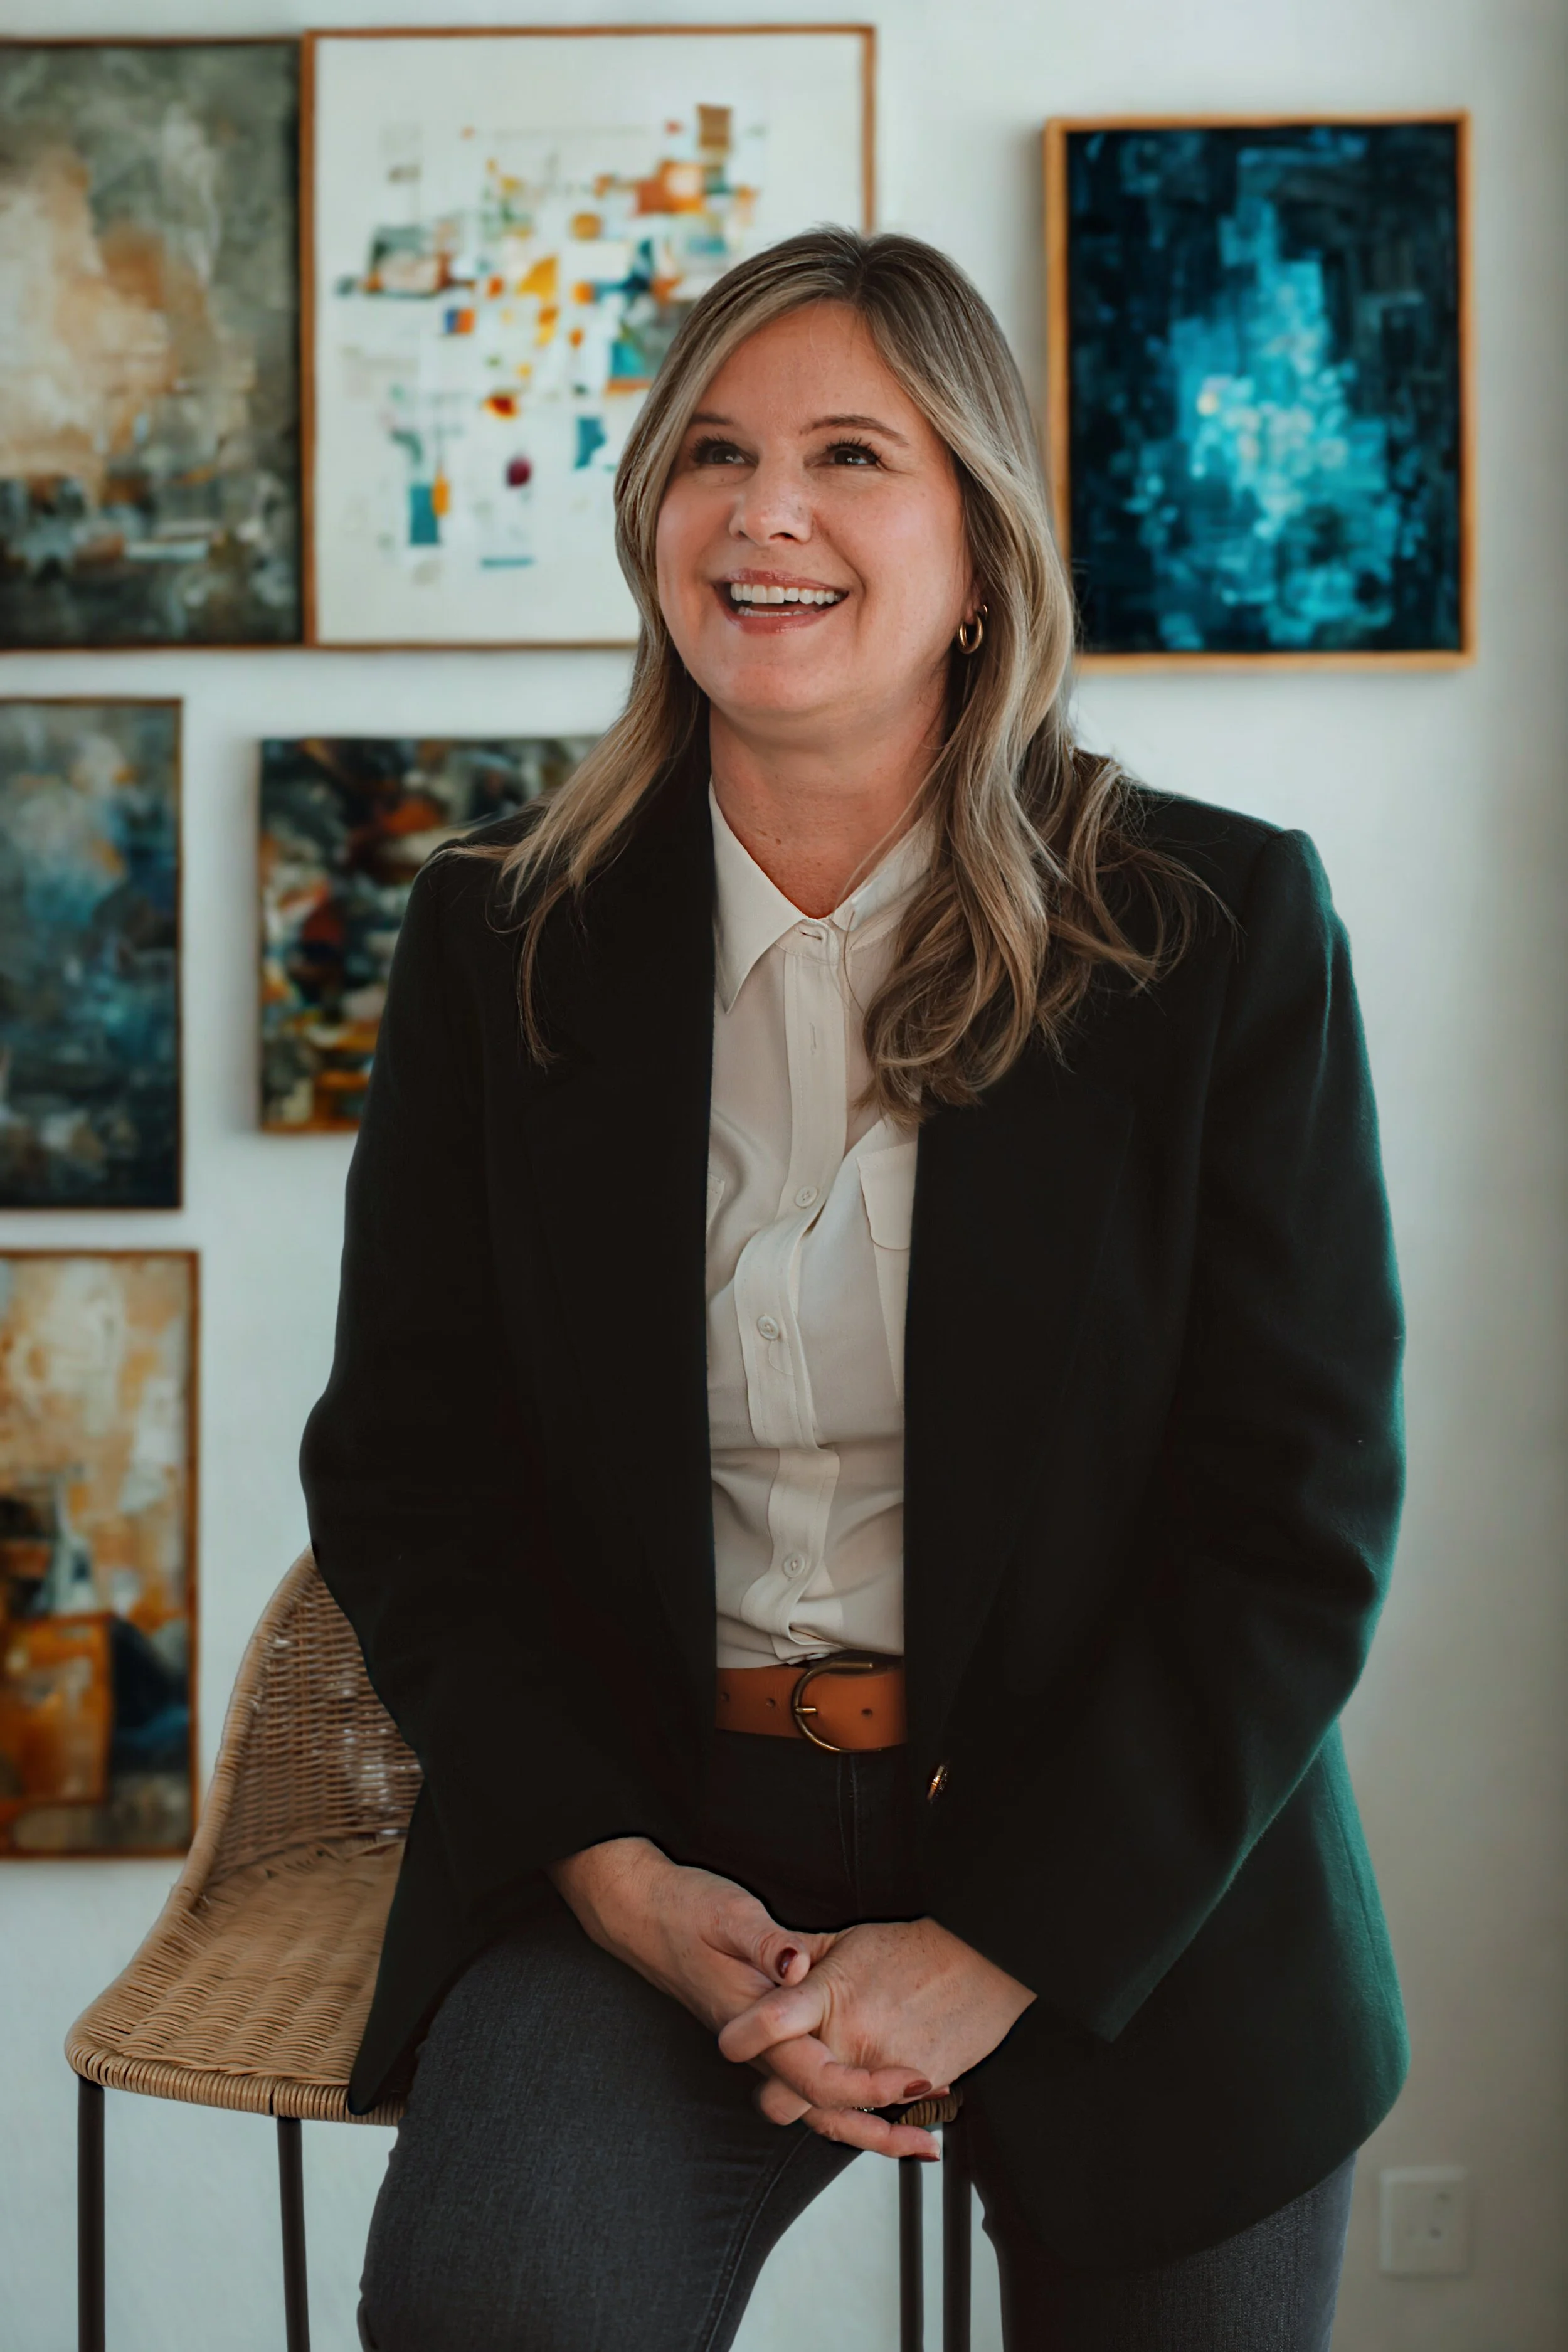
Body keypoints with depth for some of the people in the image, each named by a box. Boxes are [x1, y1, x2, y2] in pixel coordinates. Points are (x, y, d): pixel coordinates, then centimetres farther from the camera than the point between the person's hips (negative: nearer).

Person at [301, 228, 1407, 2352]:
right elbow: (402, 1466, 4)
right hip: (659, 1835, 0)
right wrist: (618, 1873, -10)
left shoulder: (1226, 929, -4)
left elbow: (1301, 1516, -6)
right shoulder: (502, 942, 3)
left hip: (1133, 1880, 0)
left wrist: (997, 1945, -13)